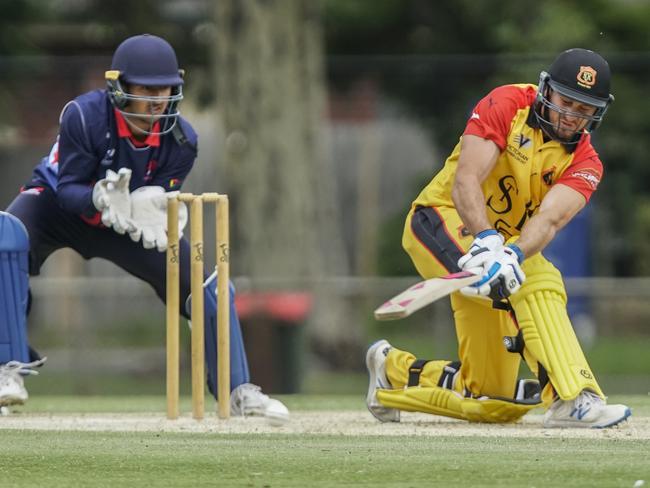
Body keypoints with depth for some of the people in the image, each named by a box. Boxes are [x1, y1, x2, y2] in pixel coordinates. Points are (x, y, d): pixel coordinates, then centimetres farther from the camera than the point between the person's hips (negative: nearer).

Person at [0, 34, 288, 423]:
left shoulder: (180, 139, -19)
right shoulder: (84, 116, -31)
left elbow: (159, 199, -18)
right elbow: (67, 190, -27)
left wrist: (146, 211, -43)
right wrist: (101, 198, -49)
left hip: (127, 220, 3)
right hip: (57, 205, -3)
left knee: (209, 286, -8)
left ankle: (239, 392, 9)